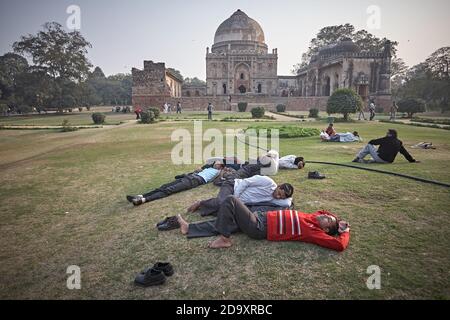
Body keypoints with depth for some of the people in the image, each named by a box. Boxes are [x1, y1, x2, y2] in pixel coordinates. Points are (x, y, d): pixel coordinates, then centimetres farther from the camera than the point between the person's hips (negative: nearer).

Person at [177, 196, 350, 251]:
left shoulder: (314, 231, -11)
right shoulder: (313, 218, 10)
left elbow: (341, 245, -20)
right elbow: (323, 211, 29)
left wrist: (345, 232, -3)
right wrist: (340, 221, 13)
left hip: (260, 228, -8)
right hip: (262, 217, 8)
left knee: (231, 200, -18)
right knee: (223, 222, 10)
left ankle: (225, 239, -7)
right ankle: (189, 228, 22)